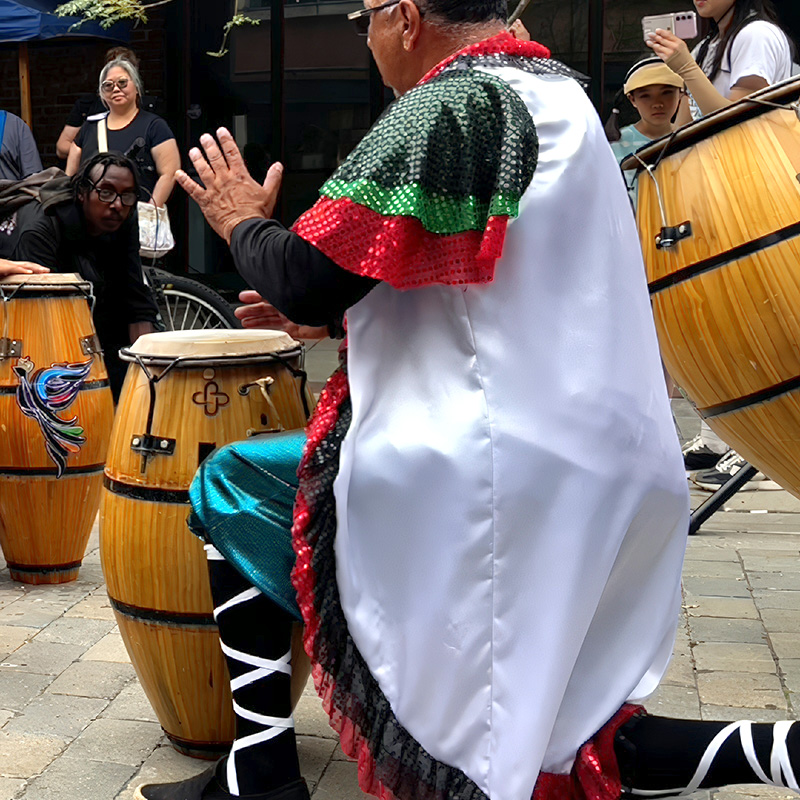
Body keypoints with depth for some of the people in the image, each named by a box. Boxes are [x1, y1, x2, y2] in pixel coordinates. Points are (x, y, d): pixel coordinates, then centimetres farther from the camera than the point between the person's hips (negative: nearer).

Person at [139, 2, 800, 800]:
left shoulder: (446, 106, -13)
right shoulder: (556, 92, 16)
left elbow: (305, 281, -16)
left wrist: (243, 223, 5)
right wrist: (346, 306, 23)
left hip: (501, 475, -9)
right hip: (605, 485, 9)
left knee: (229, 488, 9)